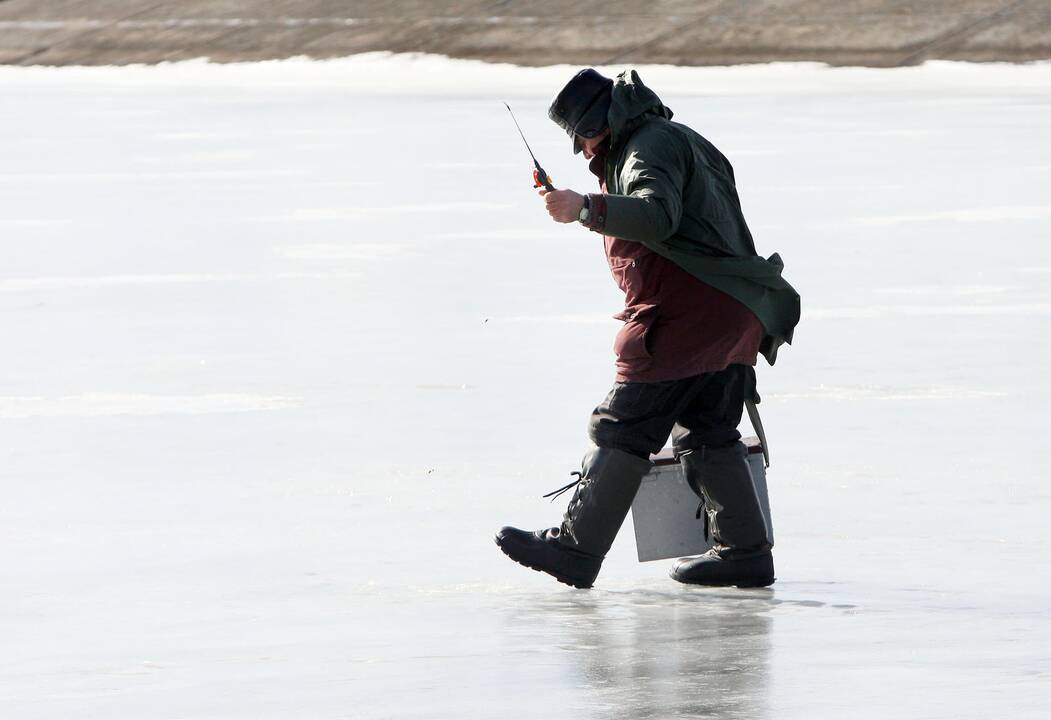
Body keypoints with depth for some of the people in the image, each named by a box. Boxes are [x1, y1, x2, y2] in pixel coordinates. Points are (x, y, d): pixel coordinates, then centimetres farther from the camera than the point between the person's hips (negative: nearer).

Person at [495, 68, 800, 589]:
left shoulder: (652, 146, -9)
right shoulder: (679, 140, 24)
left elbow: (657, 215, -28)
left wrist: (587, 208, -35)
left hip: (686, 313, -11)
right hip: (732, 314, 11)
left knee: (622, 428, -8)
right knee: (706, 433, 14)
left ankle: (575, 549, -8)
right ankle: (743, 552, 13)